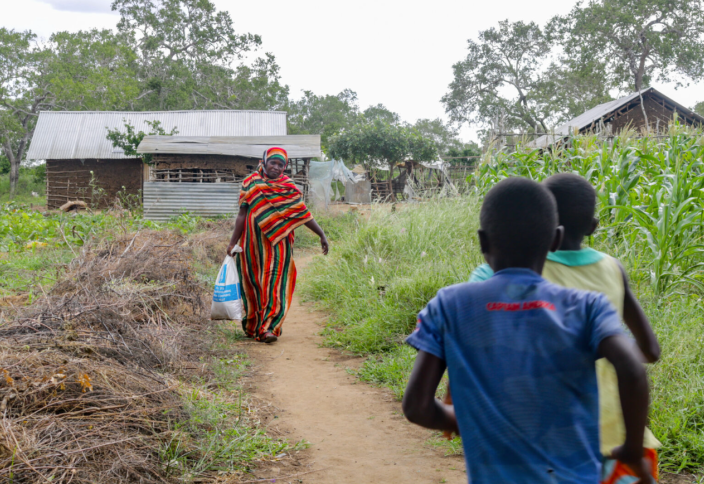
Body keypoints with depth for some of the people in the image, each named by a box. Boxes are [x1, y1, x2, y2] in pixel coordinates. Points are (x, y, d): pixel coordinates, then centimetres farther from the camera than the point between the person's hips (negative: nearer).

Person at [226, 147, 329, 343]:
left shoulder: (288, 187, 6)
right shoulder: (250, 183, 6)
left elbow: (303, 213, 7)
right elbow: (242, 215, 6)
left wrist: (321, 234, 5)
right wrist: (233, 242, 3)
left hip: (277, 244, -1)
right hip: (253, 243, 1)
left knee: (275, 282, -10)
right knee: (253, 283, 6)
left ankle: (269, 328, -14)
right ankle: (252, 325, 19)